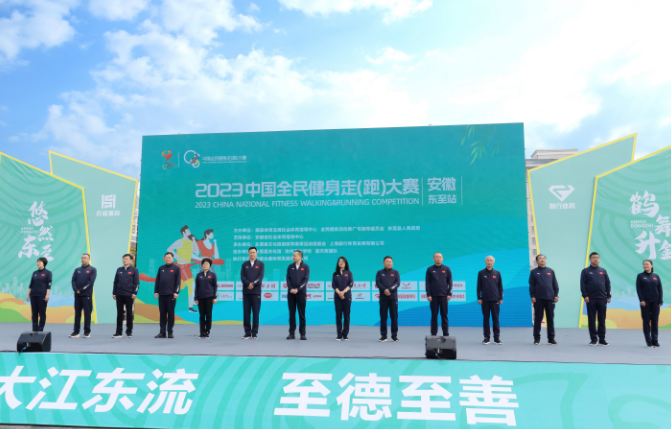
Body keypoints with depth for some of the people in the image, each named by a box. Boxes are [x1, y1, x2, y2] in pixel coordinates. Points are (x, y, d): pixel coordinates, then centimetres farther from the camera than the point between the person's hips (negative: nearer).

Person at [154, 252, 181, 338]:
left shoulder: (176, 268, 2)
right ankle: (162, 332, 11)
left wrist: (176, 292, -9)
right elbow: (157, 280, 13)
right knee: (162, 313, 6)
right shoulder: (161, 268, 13)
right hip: (161, 294, 4)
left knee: (171, 313, 2)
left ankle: (170, 332, 8)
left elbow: (178, 281, -2)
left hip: (171, 294, -3)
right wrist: (156, 291, 6)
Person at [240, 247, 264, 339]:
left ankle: (255, 333, 5)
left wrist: (253, 284, -16)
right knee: (246, 312, 1)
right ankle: (247, 332, 8)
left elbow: (261, 276, -4)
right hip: (246, 292, 2)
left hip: (256, 292, -2)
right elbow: (242, 276, 2)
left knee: (256, 313, 0)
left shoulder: (261, 264, 7)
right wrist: (248, 284, -14)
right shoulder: (244, 264, 12)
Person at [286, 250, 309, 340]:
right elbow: (288, 278, 5)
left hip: (301, 293, -2)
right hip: (291, 293, 2)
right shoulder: (290, 267, 11)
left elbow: (306, 279, -4)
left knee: (302, 314, 1)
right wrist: (291, 288, -11)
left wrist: (297, 289, -13)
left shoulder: (305, 267, 3)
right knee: (291, 313, 4)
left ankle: (302, 334, 5)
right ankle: (291, 333, 8)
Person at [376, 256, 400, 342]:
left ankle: (394, 335, 7)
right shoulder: (380, 273, 9)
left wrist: (390, 290, -18)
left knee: (394, 316, 0)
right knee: (383, 316, 2)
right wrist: (384, 290, -18)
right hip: (383, 297, 0)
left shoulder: (396, 272, 9)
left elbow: (398, 283, -3)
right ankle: (383, 335, 9)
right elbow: (377, 283, -2)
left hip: (393, 297, 0)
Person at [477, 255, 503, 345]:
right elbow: (479, 286, 4)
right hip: (485, 300, 0)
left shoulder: (497, 273, 6)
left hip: (495, 299, 0)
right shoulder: (481, 273, 4)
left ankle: (497, 337, 8)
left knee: (495, 318, 2)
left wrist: (501, 298, 3)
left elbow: (500, 286, 8)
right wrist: (479, 298, -2)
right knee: (486, 318, 4)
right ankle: (486, 337, 10)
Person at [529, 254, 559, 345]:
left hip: (550, 298, 2)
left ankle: (551, 338, 12)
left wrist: (556, 295, 3)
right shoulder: (534, 272, 4)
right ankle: (537, 338, 10)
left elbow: (555, 284, 10)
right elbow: (531, 285, 2)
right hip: (538, 299, -2)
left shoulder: (550, 271, 9)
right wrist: (532, 296, -5)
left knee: (550, 318, 4)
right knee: (538, 319, 3)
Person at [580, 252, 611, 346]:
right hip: (591, 299, -2)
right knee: (591, 320, 2)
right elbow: (582, 284, -2)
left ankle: (602, 338, 12)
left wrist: (608, 296, 3)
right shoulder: (585, 271, 3)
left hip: (602, 299, 2)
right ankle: (593, 339, 8)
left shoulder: (603, 271, 11)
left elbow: (608, 284, 10)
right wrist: (585, 296, -10)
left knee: (602, 320, 5)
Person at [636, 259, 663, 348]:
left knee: (655, 321, 3)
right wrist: (641, 300, -11)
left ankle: (655, 340, 8)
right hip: (645, 302, -1)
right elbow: (638, 289, -2)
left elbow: (660, 289, 7)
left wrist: (660, 301, -1)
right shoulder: (640, 276, 3)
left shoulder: (656, 276, 8)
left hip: (655, 302, 2)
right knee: (646, 321, 1)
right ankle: (648, 341, 5)